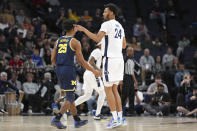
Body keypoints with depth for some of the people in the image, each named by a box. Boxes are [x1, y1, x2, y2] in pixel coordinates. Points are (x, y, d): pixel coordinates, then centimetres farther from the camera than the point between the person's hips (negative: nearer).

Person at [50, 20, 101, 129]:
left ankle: (77, 121, 24)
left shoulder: (58, 40, 13)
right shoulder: (75, 42, -4)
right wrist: (94, 71, 3)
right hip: (69, 69, -7)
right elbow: (82, 61, -6)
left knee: (70, 96, 16)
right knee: (70, 97, -1)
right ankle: (57, 119, -15)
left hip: (59, 70, 7)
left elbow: (53, 59, 11)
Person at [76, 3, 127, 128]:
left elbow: (97, 38, -22)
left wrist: (83, 29, -16)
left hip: (110, 59, -8)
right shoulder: (119, 26, 18)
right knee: (114, 89, 14)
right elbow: (124, 45, 23)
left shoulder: (107, 24, -9)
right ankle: (120, 117, 12)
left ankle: (115, 119, -6)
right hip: (119, 59, 8)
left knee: (108, 89, -3)